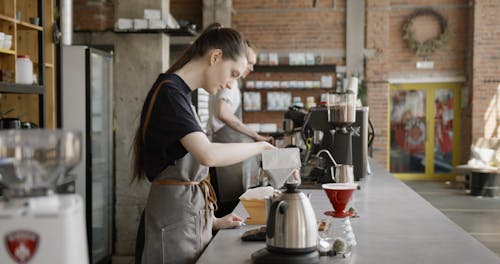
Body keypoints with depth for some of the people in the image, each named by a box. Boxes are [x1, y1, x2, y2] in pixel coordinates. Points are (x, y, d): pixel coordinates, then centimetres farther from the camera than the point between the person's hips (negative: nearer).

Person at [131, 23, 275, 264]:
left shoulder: (180, 93, 15)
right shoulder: (169, 93, -15)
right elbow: (208, 154, -29)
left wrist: (212, 221, 15)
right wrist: (261, 146, -16)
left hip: (191, 215, 9)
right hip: (174, 223, -9)